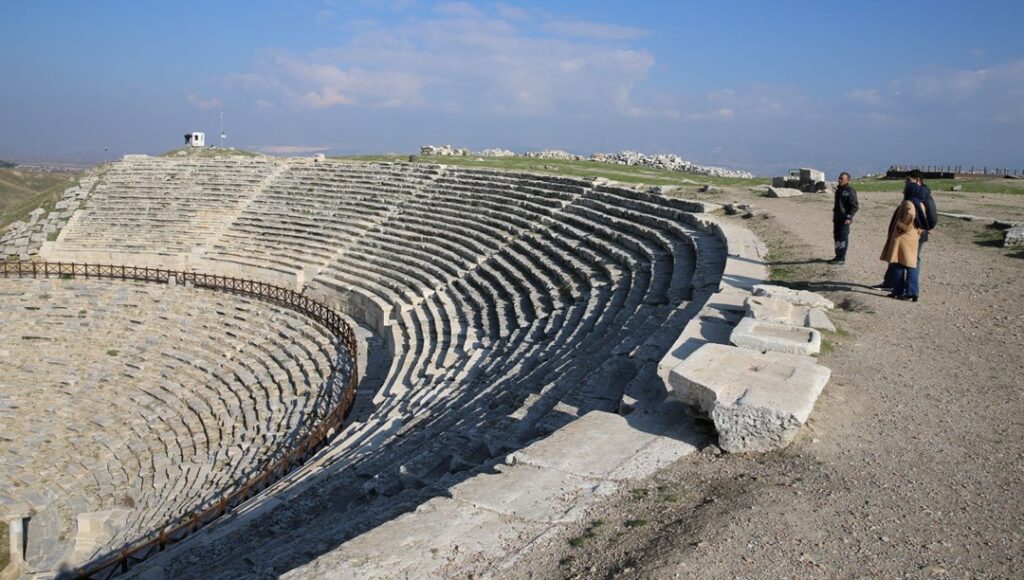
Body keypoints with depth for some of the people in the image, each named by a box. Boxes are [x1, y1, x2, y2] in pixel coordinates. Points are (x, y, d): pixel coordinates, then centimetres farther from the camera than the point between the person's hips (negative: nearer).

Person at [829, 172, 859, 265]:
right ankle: (838, 256, 22)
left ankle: (842, 259, -2)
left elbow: (855, 206, -15)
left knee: (843, 238, -6)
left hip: (844, 219, -9)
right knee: (836, 237, 13)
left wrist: (849, 217, -20)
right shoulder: (838, 190, 14)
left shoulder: (850, 191, -12)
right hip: (837, 218, 9)